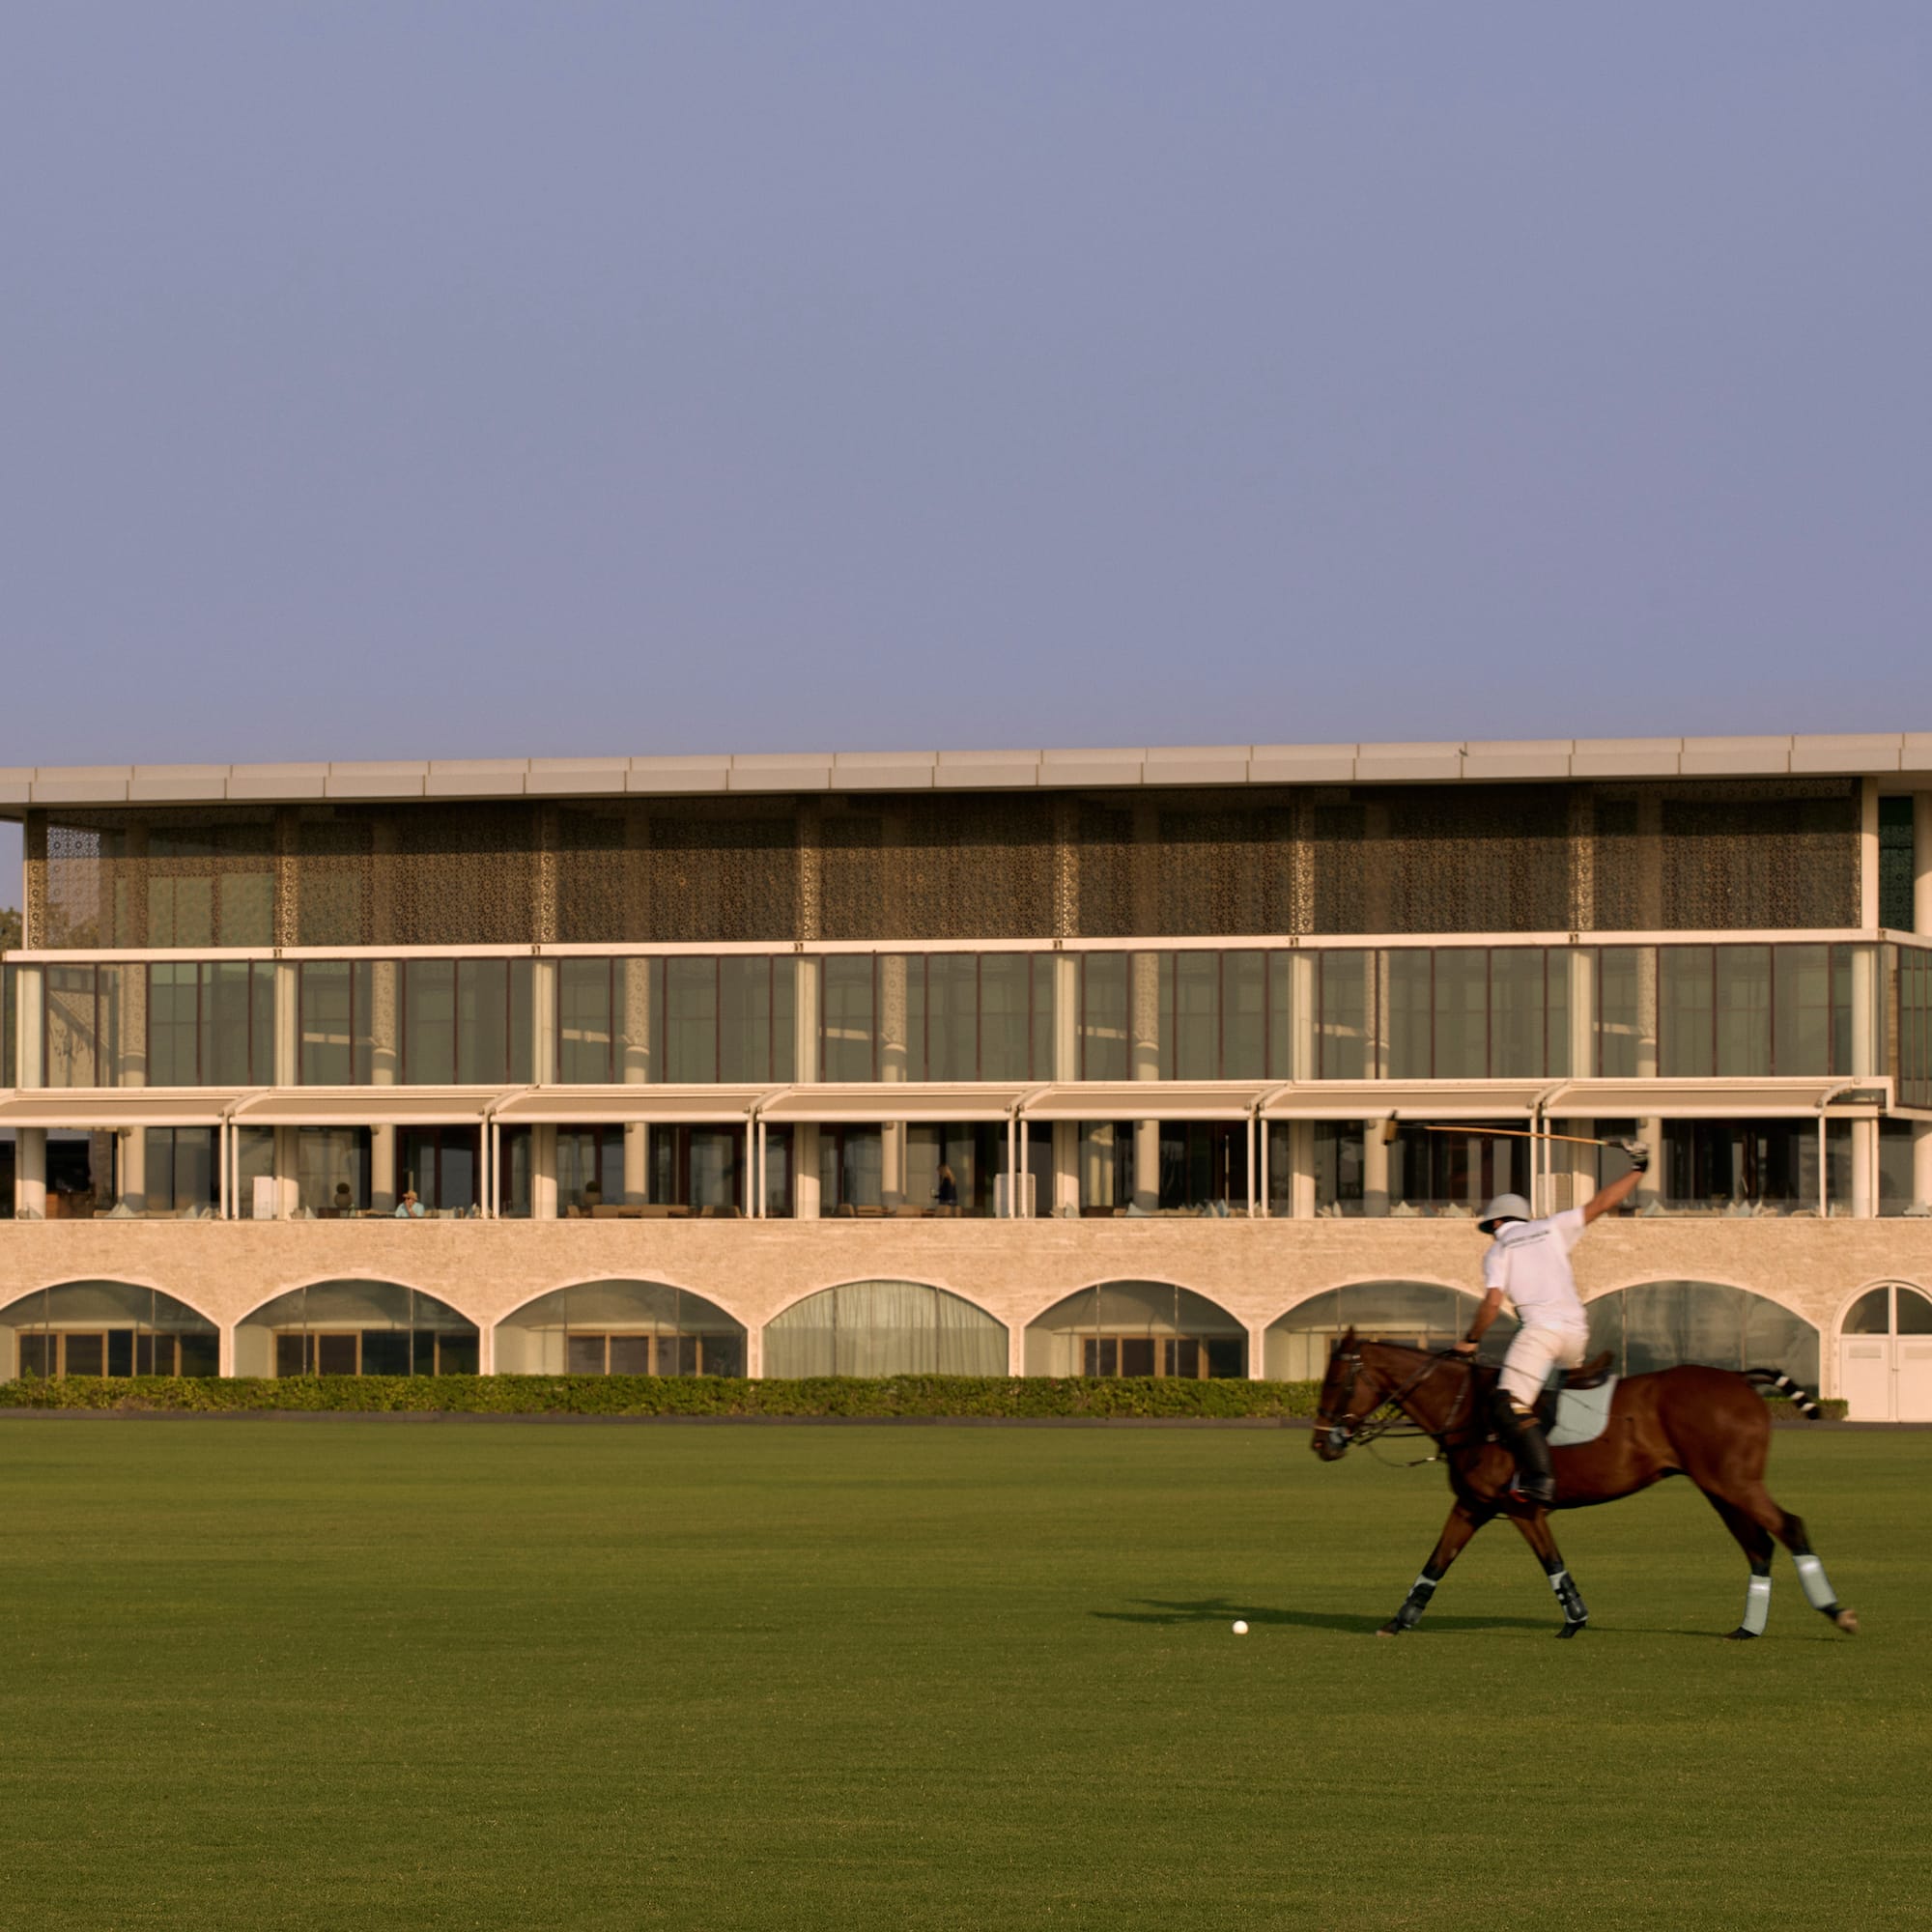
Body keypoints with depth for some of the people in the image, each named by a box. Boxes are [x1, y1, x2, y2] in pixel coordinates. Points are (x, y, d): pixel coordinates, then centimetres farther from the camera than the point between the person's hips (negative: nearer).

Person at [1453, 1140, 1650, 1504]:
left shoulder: (1498, 1250, 11)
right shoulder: (1552, 1228, 21)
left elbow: (1493, 1303, -1)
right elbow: (1600, 1204, 23)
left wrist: (1471, 1340, 10)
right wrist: (1637, 1169, 32)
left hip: (1542, 1328, -6)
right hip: (1578, 1332, 6)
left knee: (1511, 1406, -17)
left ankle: (1539, 1478, -37)